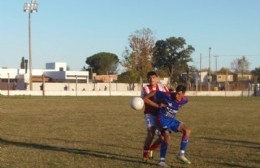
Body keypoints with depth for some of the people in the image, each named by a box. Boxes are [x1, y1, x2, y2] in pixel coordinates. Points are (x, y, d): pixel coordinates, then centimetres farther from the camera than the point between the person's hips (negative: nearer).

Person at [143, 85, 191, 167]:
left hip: (172, 119, 6)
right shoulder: (167, 96, -23)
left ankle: (181, 154, -4)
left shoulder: (185, 100, -6)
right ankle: (162, 160, -14)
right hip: (163, 118, -5)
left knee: (187, 131, -12)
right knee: (167, 135, -26)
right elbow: (155, 92, -11)